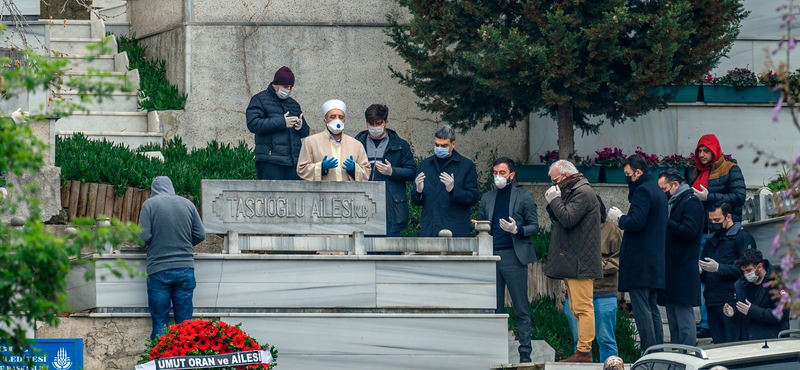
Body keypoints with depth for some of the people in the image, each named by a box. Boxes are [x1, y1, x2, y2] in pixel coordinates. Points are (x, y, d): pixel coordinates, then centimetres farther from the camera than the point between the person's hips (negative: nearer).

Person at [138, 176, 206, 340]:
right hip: (185, 269, 2)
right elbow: (200, 235, 6)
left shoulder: (149, 204, -2)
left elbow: (143, 237, -9)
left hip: (159, 271, -2)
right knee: (185, 322, 6)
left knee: (160, 324, 1)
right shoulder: (187, 204, 6)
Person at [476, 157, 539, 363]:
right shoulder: (487, 198, 16)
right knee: (495, 308, 4)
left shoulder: (523, 197, 5)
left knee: (521, 308, -3)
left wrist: (516, 229, -15)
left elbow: (534, 226, 2)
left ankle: (525, 353, -2)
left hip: (514, 257, -4)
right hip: (491, 257, 4)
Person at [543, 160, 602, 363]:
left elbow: (567, 219, -21)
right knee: (578, 309, 9)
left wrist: (555, 200, -9)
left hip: (580, 263, -11)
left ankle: (584, 352, -15)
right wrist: (552, 203, 9)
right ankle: (583, 351, 10)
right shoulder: (574, 192, 22)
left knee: (583, 308, -12)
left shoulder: (583, 193, -11)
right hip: (572, 263, 11)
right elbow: (561, 220, 24)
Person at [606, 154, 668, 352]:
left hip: (640, 261, -10)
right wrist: (623, 218, 19)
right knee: (652, 309, 12)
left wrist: (619, 218, -4)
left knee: (641, 309, -10)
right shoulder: (657, 190, 19)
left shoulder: (643, 191, -13)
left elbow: (636, 223, -22)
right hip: (655, 260, 10)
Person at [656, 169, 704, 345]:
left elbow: (689, 231, -19)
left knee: (684, 321, -10)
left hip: (683, 270, -10)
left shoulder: (691, 203, -8)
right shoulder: (673, 202, 21)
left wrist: (665, 222, -15)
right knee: (673, 320, 11)